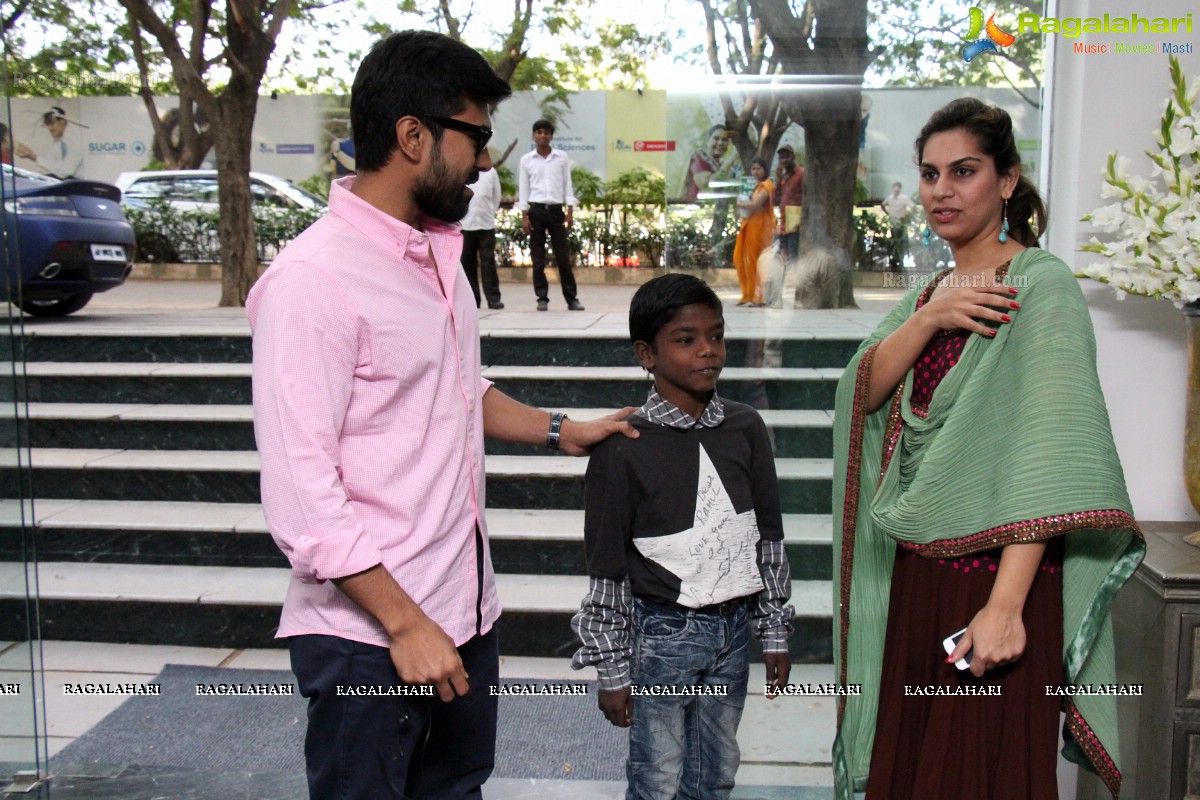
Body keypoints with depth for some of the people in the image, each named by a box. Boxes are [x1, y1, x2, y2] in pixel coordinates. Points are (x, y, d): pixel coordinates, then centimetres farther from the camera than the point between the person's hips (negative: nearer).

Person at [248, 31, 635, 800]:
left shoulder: (440, 255, 10)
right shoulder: (314, 279, -18)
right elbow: (300, 492, -21)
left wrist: (562, 430, 17)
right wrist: (404, 623, -20)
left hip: (465, 611, 8)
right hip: (367, 635, -8)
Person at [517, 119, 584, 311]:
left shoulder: (562, 157, 7)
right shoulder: (526, 160, 5)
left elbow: (567, 184, 7)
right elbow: (523, 189, 5)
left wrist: (570, 211, -1)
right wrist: (524, 215, -2)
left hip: (556, 209, 0)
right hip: (536, 210, 0)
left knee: (563, 256, 1)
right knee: (538, 258, 1)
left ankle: (572, 298, 6)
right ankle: (542, 298, 7)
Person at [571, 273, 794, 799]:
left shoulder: (745, 429, 0)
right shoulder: (624, 446, -13)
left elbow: (769, 537, 8)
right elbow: (607, 566, -9)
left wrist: (775, 632, 9)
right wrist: (612, 670, -6)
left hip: (733, 628, 4)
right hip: (661, 633, -4)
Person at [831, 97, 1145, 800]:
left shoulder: (1041, 285, -10)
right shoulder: (930, 293, 14)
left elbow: (1049, 456, -19)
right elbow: (865, 393, 2)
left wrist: (1006, 605, -26)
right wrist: (928, 319, -14)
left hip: (992, 571, -6)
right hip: (914, 575, 7)